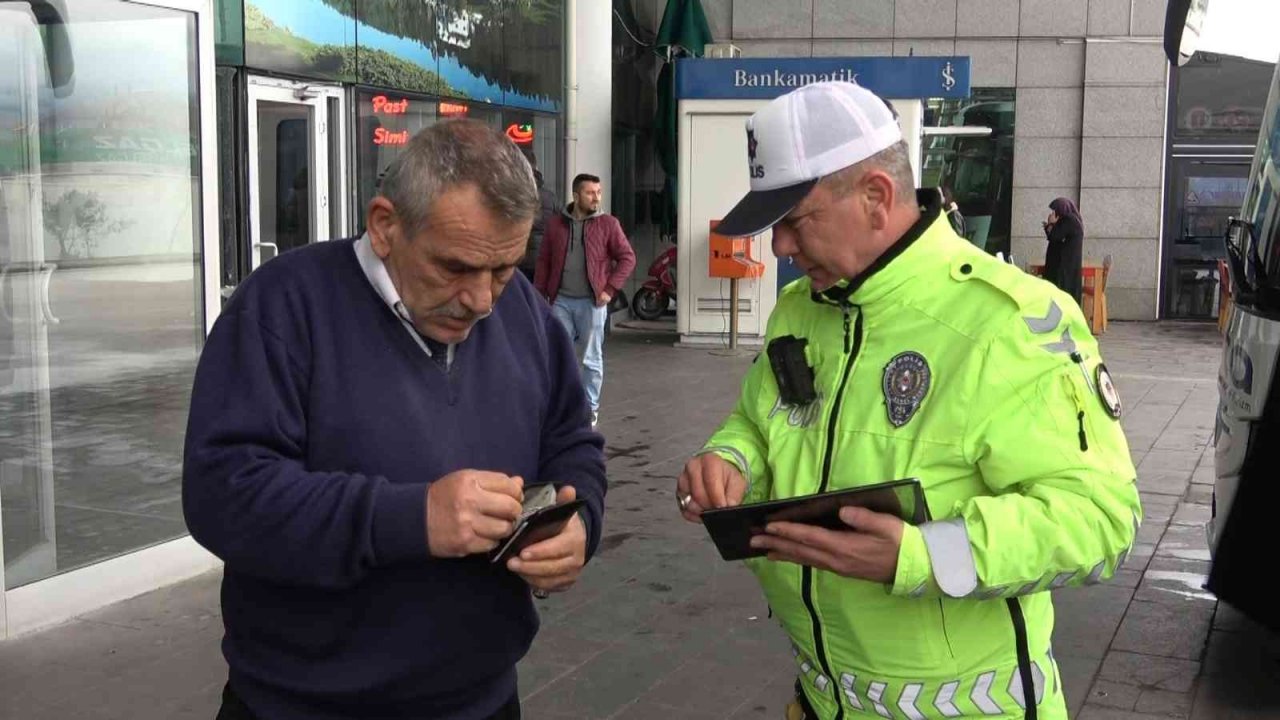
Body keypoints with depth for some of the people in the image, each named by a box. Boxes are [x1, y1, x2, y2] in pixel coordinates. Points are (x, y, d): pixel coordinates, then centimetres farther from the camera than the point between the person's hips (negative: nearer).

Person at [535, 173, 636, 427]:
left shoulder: (608, 224, -1)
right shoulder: (555, 224, 6)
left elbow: (627, 258, -1)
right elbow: (544, 261, 10)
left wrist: (610, 289, -9)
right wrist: (540, 295, 5)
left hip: (592, 302, -2)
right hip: (561, 301, 2)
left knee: (591, 359, 4)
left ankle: (591, 409, 15)